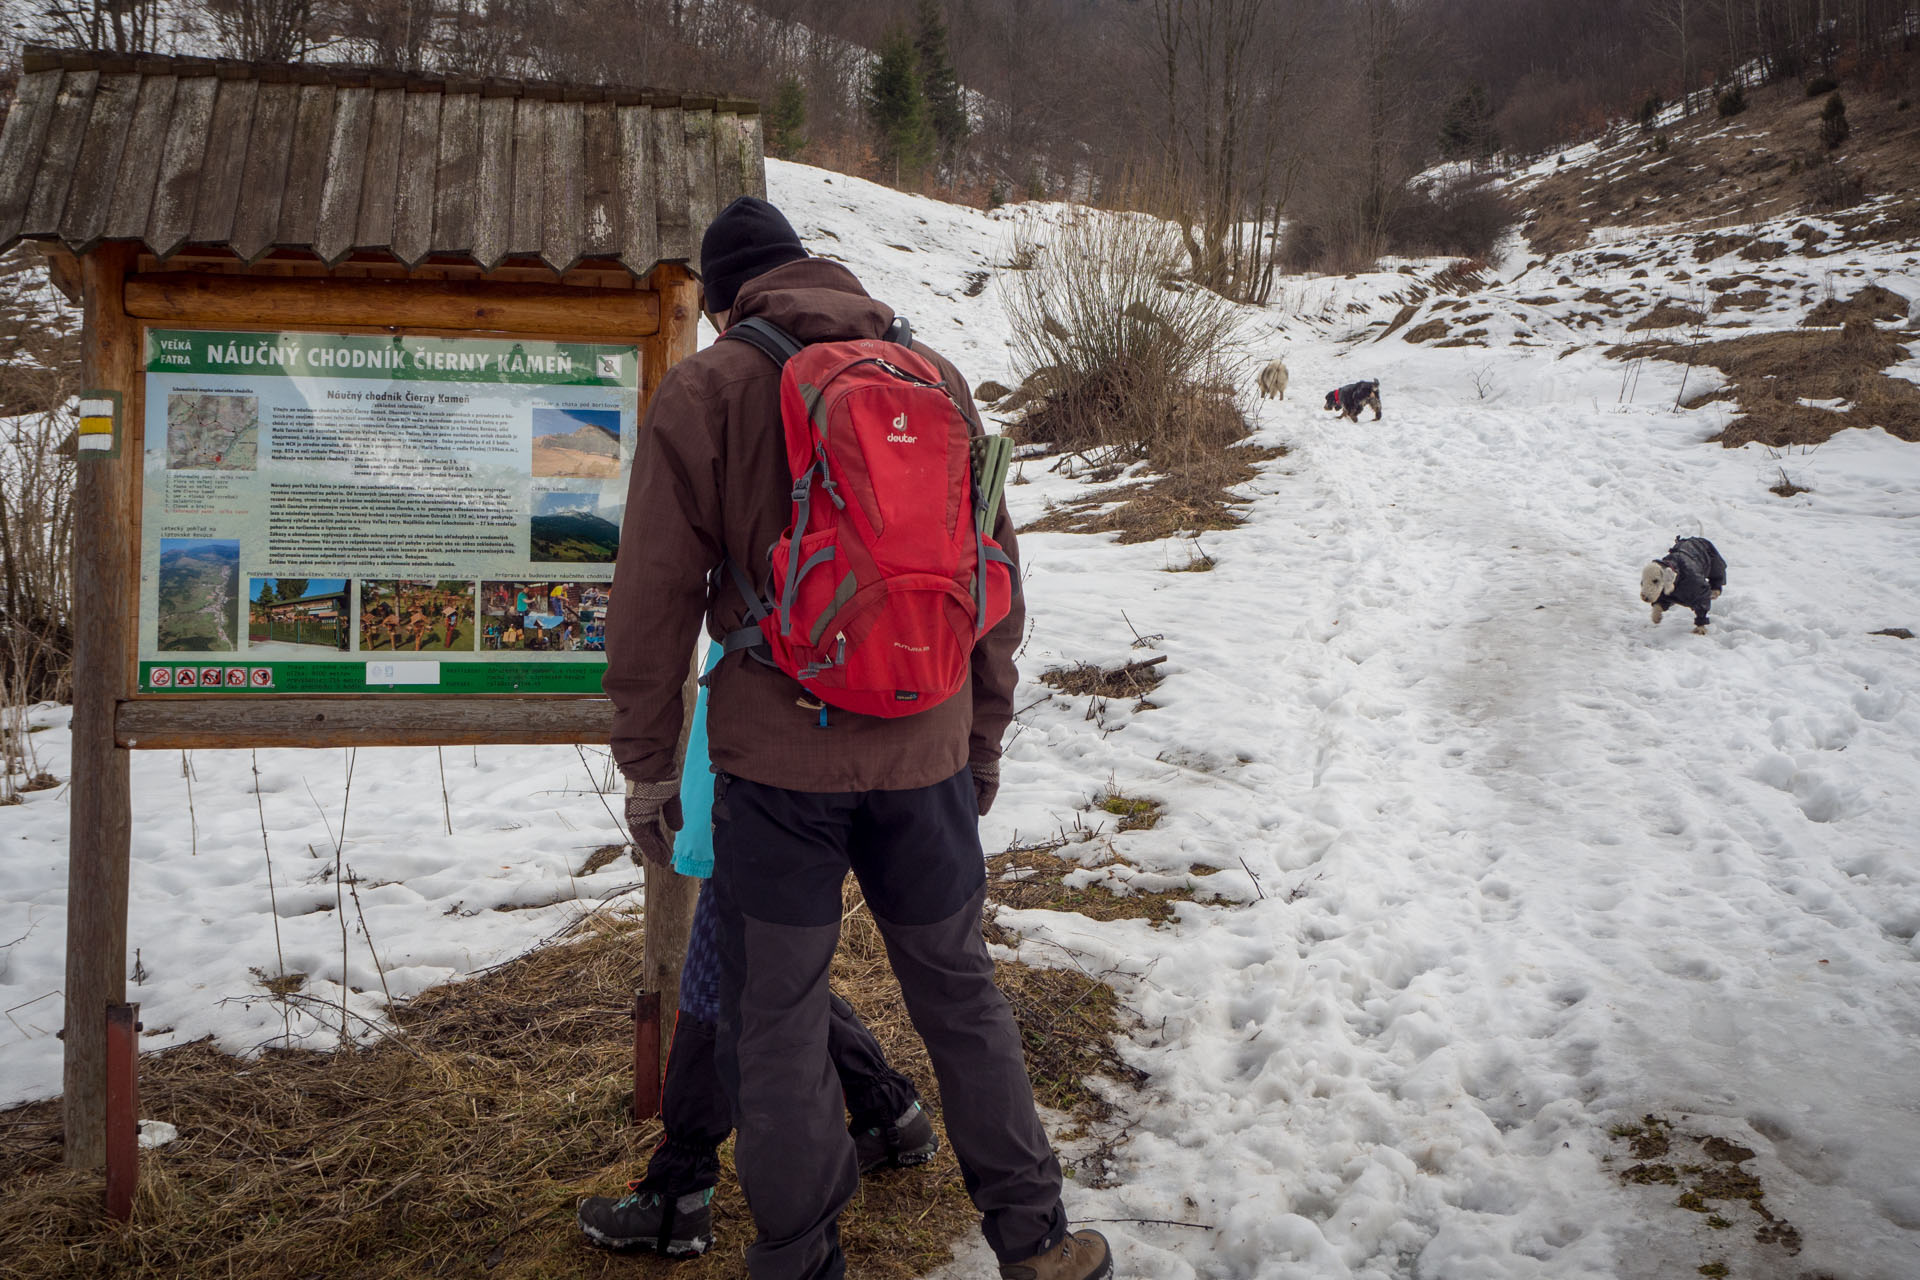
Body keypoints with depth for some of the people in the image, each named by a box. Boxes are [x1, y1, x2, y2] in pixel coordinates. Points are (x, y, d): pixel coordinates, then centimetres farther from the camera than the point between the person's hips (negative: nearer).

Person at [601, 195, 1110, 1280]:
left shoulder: (704, 391, -3)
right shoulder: (938, 375, 7)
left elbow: (655, 597, -5)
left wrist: (647, 763, 6)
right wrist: (984, 737, 20)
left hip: (779, 754, -3)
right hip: (925, 748, 4)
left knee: (776, 1017, 10)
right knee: (960, 988, 18)